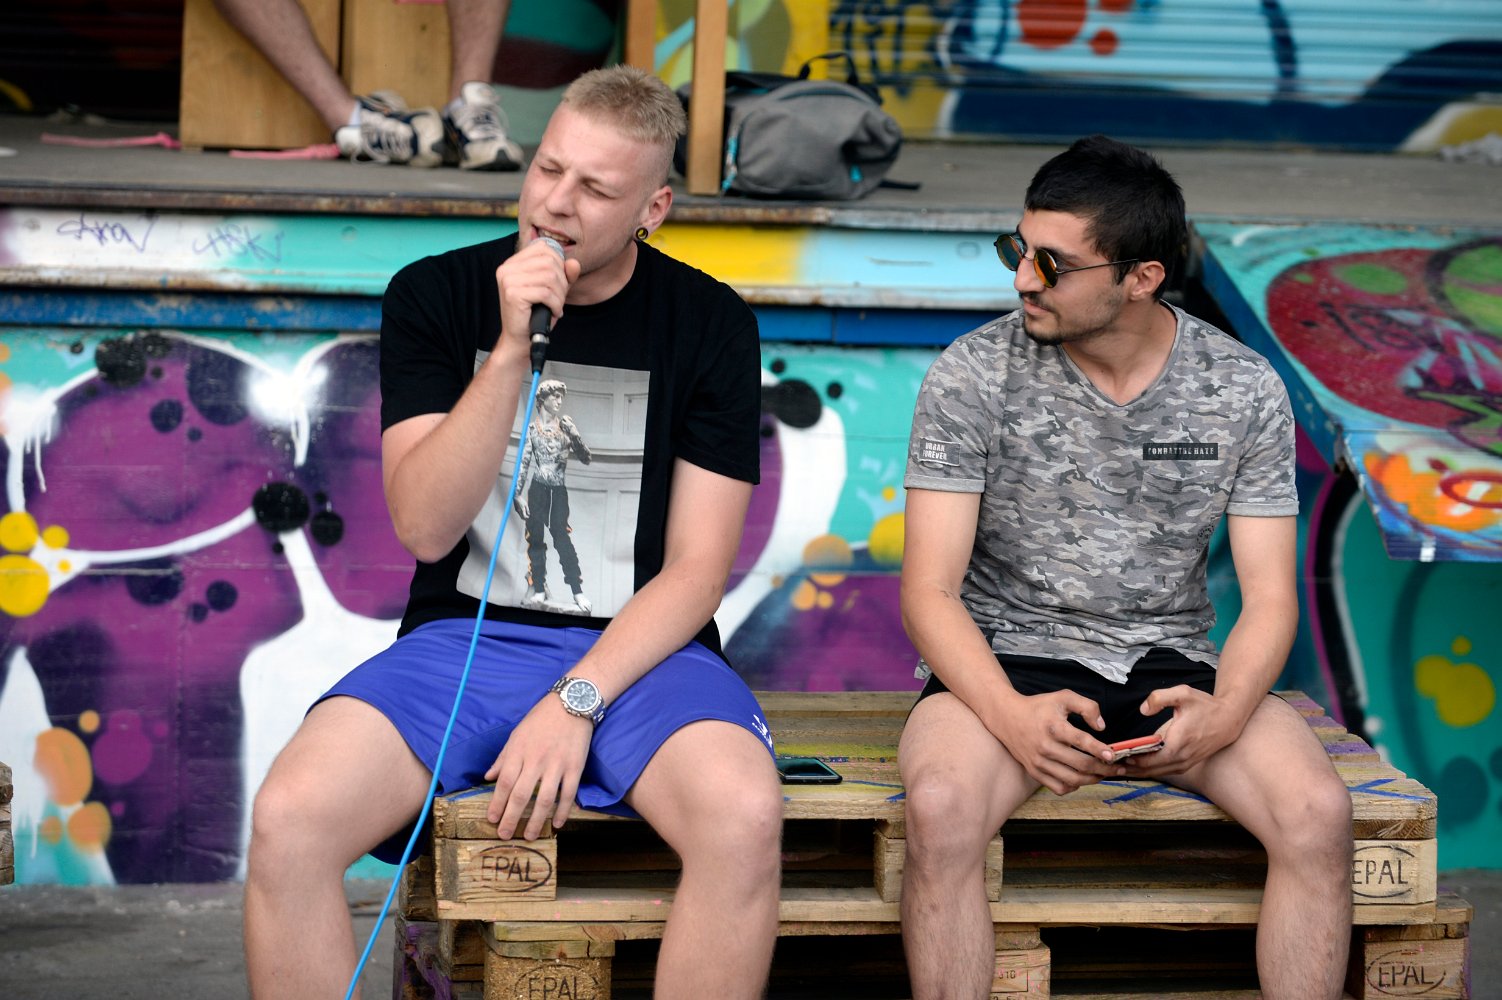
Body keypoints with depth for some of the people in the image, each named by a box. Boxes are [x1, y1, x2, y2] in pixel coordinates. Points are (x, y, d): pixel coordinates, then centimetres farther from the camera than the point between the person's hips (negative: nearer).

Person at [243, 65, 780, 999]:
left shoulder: (710, 325, 2)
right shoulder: (436, 295, 4)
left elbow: (695, 570, -2)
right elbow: (427, 527, -6)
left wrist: (576, 702, -15)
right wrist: (512, 351, -16)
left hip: (635, 650, -1)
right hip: (461, 637, 1)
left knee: (743, 818, -34)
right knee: (288, 819, -28)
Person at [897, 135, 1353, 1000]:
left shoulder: (1244, 390, 0)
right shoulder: (973, 376, -6)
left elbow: (1269, 597, 1)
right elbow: (930, 591, -8)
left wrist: (1224, 712, -22)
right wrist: (1011, 715, -27)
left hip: (1170, 668, 2)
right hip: (1007, 665, -2)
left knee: (1320, 815, -26)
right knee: (942, 810, -35)